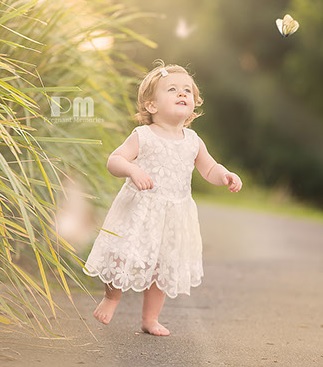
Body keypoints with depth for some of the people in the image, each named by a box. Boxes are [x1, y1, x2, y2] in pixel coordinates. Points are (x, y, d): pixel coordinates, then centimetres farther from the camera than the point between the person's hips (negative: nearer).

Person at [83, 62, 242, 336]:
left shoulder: (193, 141, 4)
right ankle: (112, 296, 25)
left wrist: (226, 176, -6)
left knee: (164, 267, 11)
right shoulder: (143, 136, -10)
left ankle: (150, 319, 28)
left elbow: (210, 169, 14)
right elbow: (114, 160, -14)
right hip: (139, 210, -4)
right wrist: (132, 170, -34)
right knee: (126, 257, -7)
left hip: (174, 216, 4)